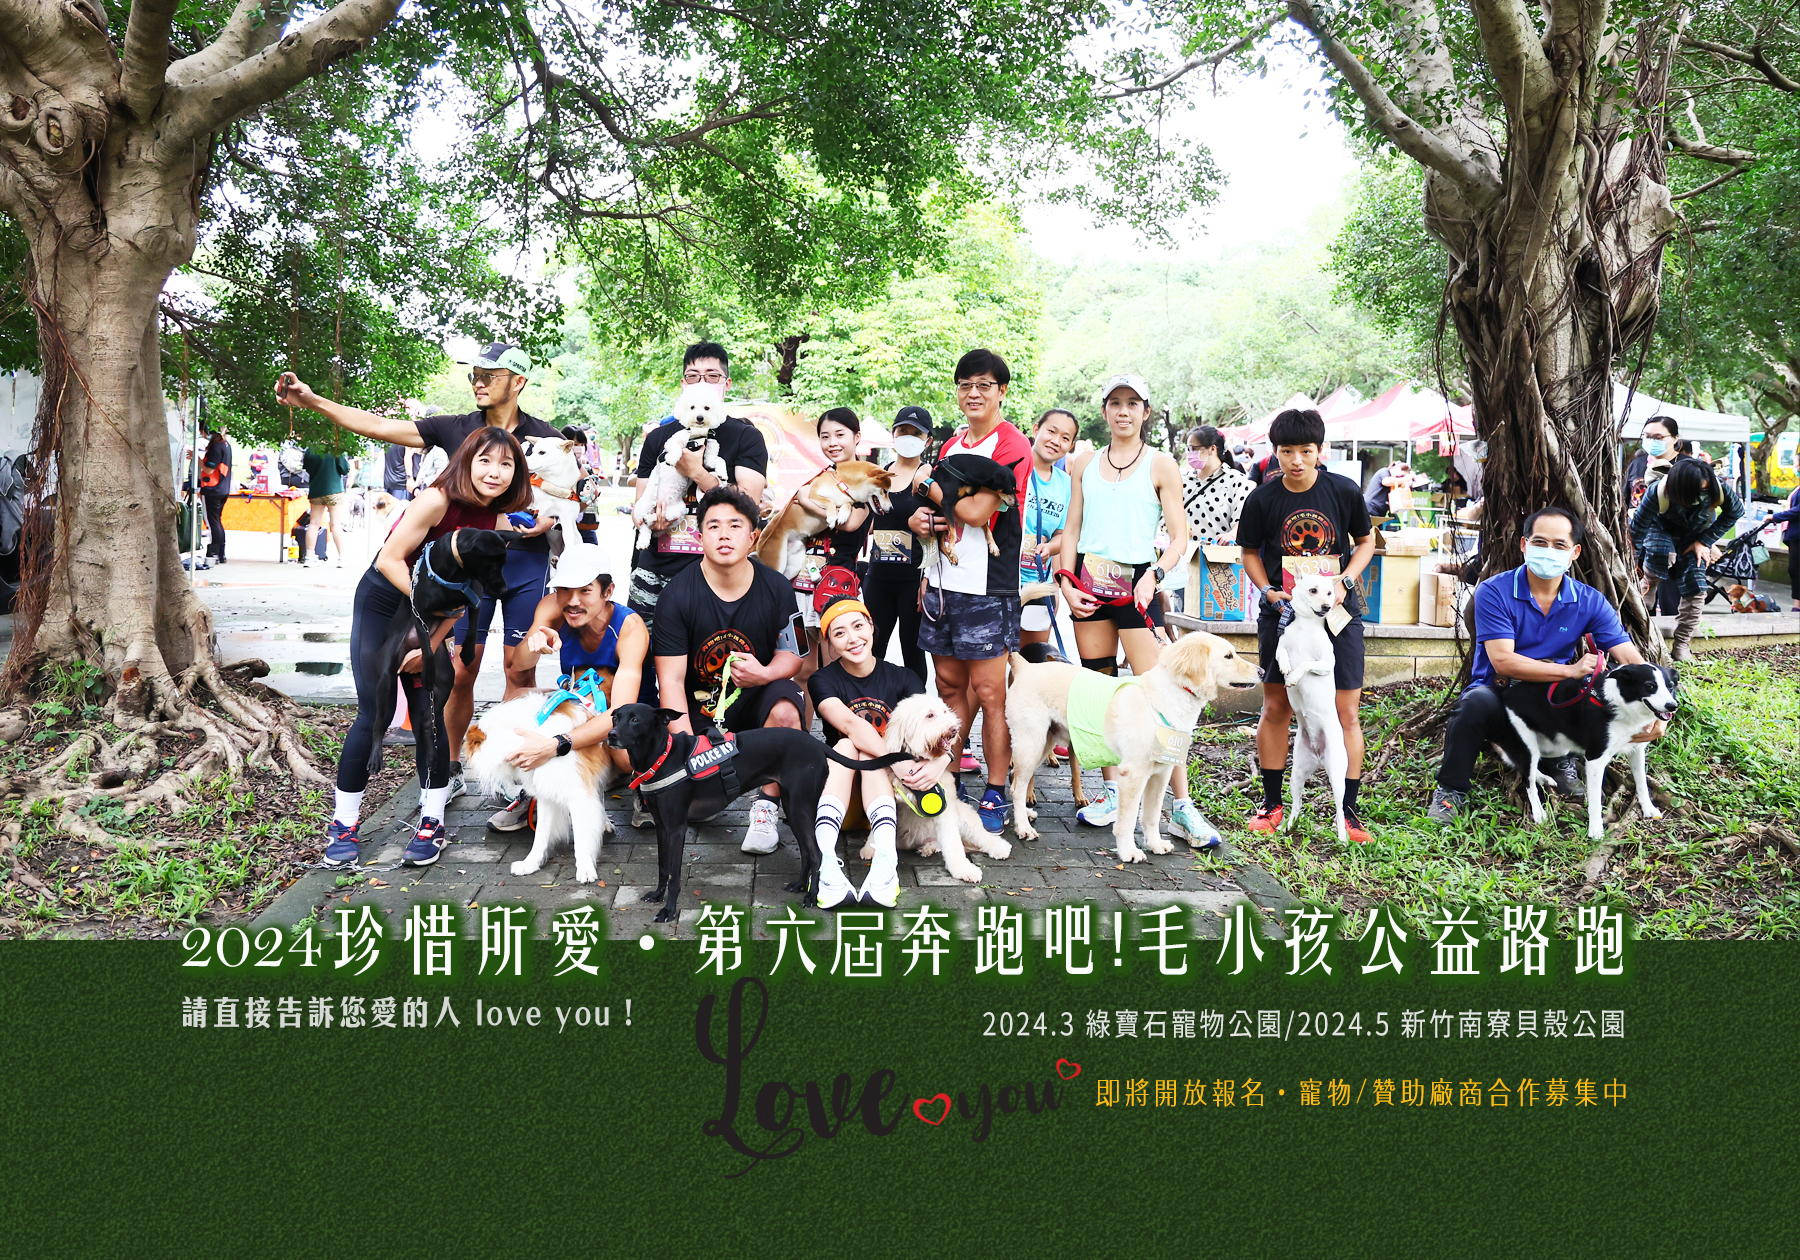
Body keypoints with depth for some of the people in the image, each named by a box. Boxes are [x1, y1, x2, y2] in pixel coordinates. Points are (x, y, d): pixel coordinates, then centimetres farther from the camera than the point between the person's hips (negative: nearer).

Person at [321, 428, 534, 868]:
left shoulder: (497, 523, -4)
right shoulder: (437, 500, -21)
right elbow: (389, 559, -21)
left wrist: (431, 644, -11)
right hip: (381, 604, -5)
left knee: (431, 715, 0)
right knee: (374, 715, -7)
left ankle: (431, 823, 10)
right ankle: (344, 824, 5)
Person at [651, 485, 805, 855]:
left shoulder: (776, 588, -5)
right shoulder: (676, 595, -10)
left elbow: (791, 657, 0)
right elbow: (671, 680, -13)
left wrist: (764, 674, -26)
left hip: (756, 700, 1)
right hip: (699, 709, 0)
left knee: (785, 706, -34)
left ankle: (765, 808, -16)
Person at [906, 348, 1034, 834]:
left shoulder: (1011, 444, -8)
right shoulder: (951, 446, 16)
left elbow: (977, 511, -19)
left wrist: (928, 483, -5)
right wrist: (918, 519, -1)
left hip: (987, 588, -7)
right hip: (942, 582, 7)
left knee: (989, 692, -5)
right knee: (950, 684, 11)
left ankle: (995, 798, 2)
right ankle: (948, 784, 19)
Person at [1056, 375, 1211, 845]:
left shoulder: (1161, 465, 2)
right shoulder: (1084, 464, 13)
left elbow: (1179, 540, -1)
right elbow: (1072, 531, 15)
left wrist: (1153, 576, -18)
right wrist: (1066, 581, 1)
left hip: (1136, 583, -4)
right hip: (1088, 582, 4)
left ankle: (1181, 807, -6)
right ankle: (1112, 791, 17)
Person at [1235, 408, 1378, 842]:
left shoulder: (1345, 491, -6)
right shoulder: (1262, 499, -5)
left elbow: (1366, 541, 7)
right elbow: (1250, 552, 7)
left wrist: (1344, 583, -8)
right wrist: (1269, 592, -8)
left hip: (1337, 613, -1)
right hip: (1282, 612, 1)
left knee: (1346, 713, -2)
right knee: (1275, 708, 6)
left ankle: (1348, 811, 8)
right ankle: (1271, 803, 18)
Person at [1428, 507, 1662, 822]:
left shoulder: (1589, 601, -2)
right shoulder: (1494, 592, -12)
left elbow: (1631, 658, -10)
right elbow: (1502, 661, -22)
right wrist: (1570, 671, -31)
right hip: (1500, 699, -3)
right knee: (1478, 702, -37)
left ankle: (1563, 763, 1)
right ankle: (1450, 791, -15)